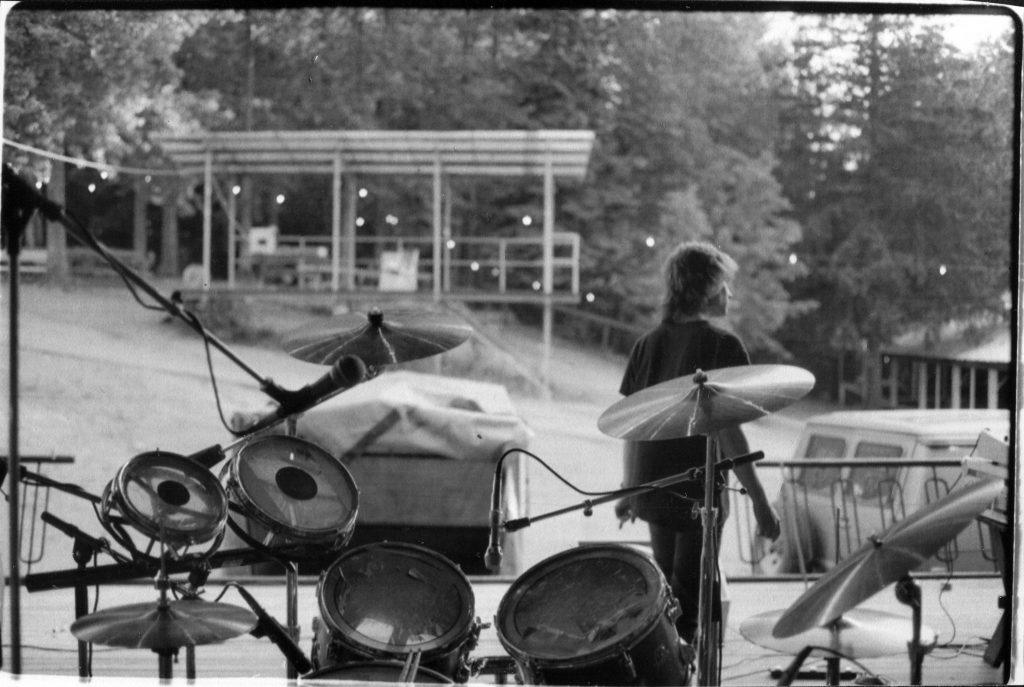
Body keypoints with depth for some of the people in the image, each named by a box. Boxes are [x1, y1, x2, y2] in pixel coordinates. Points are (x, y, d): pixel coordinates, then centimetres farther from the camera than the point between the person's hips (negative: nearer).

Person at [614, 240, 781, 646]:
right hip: (698, 496, -6)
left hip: (651, 488, 7)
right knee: (688, 605, 1)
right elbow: (727, 430, -16)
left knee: (669, 595, 20)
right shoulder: (722, 345, -11)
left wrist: (629, 488, 20)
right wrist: (759, 501, -12)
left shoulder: (648, 343, 8)